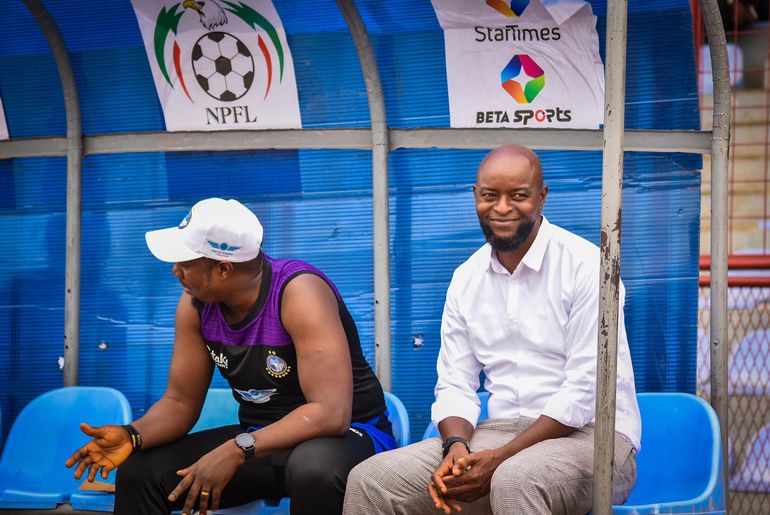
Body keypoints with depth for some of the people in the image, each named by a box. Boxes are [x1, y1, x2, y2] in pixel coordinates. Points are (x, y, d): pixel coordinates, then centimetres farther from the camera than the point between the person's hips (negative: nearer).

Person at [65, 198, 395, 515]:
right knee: (138, 472, -6)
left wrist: (236, 451, -37)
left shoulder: (299, 292, -24)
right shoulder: (195, 305, -4)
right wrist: (132, 435, -18)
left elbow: (331, 412, -31)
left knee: (314, 467, -41)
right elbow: (180, 402, 4)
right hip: (259, 440, 6)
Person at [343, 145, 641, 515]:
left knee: (515, 479, -39)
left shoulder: (586, 267, -8)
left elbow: (585, 392, -13)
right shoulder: (466, 279, 11)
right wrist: (456, 446, -12)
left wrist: (501, 459, -19)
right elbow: (454, 384, 10)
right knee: (369, 480, -13)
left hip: (587, 434, -5)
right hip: (500, 430, 5)